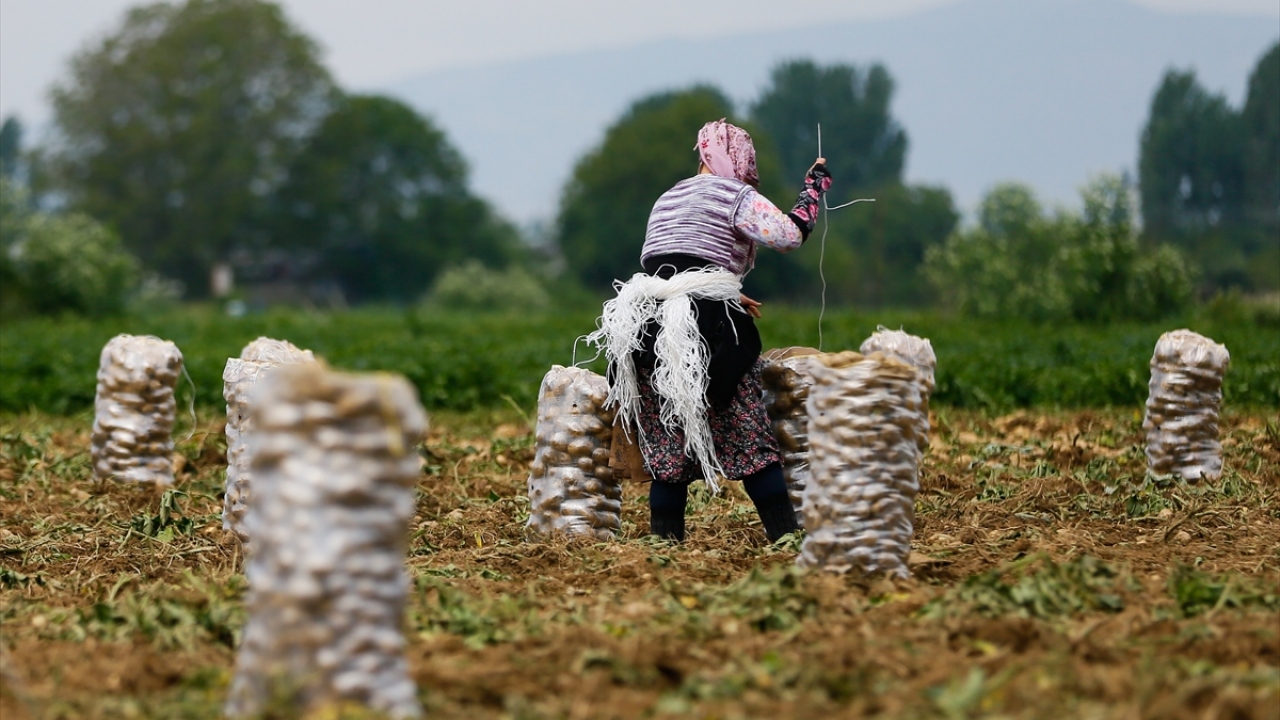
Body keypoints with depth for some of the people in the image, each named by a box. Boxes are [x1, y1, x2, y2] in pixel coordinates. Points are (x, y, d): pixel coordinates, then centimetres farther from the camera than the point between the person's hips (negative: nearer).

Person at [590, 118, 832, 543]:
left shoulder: (667, 200, 24)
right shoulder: (733, 196, 2)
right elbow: (790, 235, -10)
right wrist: (814, 185, 5)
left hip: (645, 329, 6)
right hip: (706, 330, -6)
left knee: (666, 443, 9)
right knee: (748, 436, -1)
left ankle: (665, 540, 5)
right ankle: (785, 534, -3)